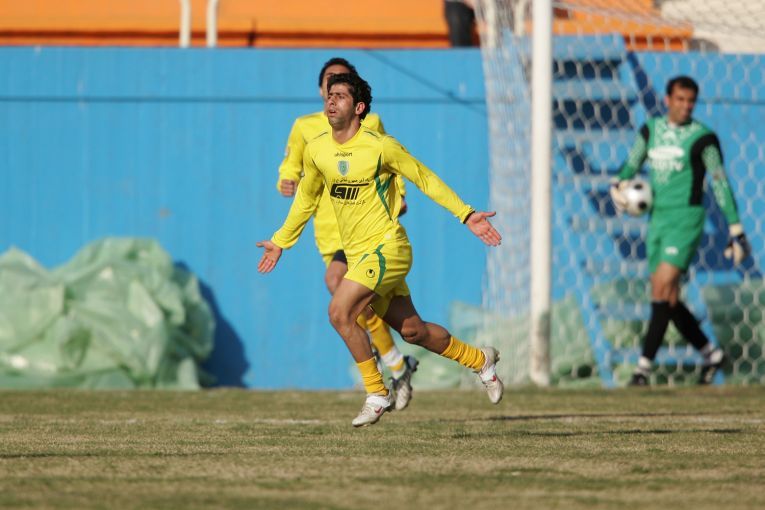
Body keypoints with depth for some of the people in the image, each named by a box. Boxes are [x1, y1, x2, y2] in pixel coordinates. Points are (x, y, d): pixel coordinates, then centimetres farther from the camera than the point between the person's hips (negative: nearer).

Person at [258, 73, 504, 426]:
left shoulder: (380, 147, -14)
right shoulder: (316, 150, 3)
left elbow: (425, 179, -3)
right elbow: (306, 198, 20)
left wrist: (466, 215, -6)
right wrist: (280, 241, 23)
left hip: (385, 248, -6)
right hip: (356, 253, 6)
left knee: (339, 312, -21)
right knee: (411, 331, 12)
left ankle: (377, 394, -8)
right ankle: (480, 360, 35)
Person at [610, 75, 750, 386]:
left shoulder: (702, 138, -4)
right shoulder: (651, 130, 10)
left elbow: (721, 185, -3)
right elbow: (630, 168, 19)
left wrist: (736, 232, -5)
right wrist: (618, 187, -4)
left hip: (686, 217, -6)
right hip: (657, 218, 6)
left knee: (662, 288, -17)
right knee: (668, 300, 7)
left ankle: (644, 366, -18)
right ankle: (710, 354, 24)